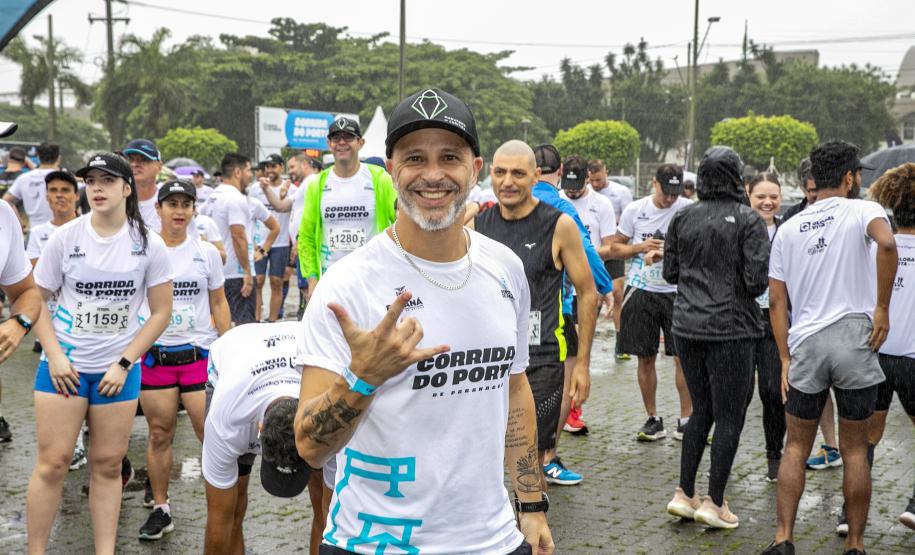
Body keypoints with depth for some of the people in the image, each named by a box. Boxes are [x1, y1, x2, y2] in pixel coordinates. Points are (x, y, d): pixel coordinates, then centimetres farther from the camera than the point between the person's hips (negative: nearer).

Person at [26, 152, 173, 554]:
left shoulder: (148, 245, -3)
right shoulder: (65, 238, -3)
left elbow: (161, 312, 0)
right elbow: (36, 298, 2)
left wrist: (124, 364, -7)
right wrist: (54, 355, -10)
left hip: (118, 369, 1)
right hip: (65, 365, 0)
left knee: (108, 464, 6)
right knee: (53, 462, -1)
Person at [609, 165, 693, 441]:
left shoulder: (689, 210, -4)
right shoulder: (634, 210, 1)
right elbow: (616, 246, 8)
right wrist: (640, 247, -10)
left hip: (676, 291, -1)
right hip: (641, 291, 2)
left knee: (683, 357, -3)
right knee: (646, 359, 7)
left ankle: (685, 421, 8)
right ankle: (653, 419, 19)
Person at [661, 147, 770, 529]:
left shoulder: (682, 217, 4)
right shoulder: (748, 220, -9)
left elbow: (670, 272, 10)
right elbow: (757, 281, -14)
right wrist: (736, 283, 7)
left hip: (686, 326, 5)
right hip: (730, 328, -5)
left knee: (701, 409, 17)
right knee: (729, 416, 5)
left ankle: (684, 494, 17)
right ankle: (714, 503, 8)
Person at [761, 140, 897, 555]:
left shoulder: (788, 228, 11)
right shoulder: (862, 210, 0)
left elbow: (776, 300, 8)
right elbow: (886, 243, -25)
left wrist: (785, 358, 11)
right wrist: (882, 309, -17)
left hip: (805, 343, 2)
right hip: (854, 339, -2)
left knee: (796, 448, 12)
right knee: (854, 451, 9)